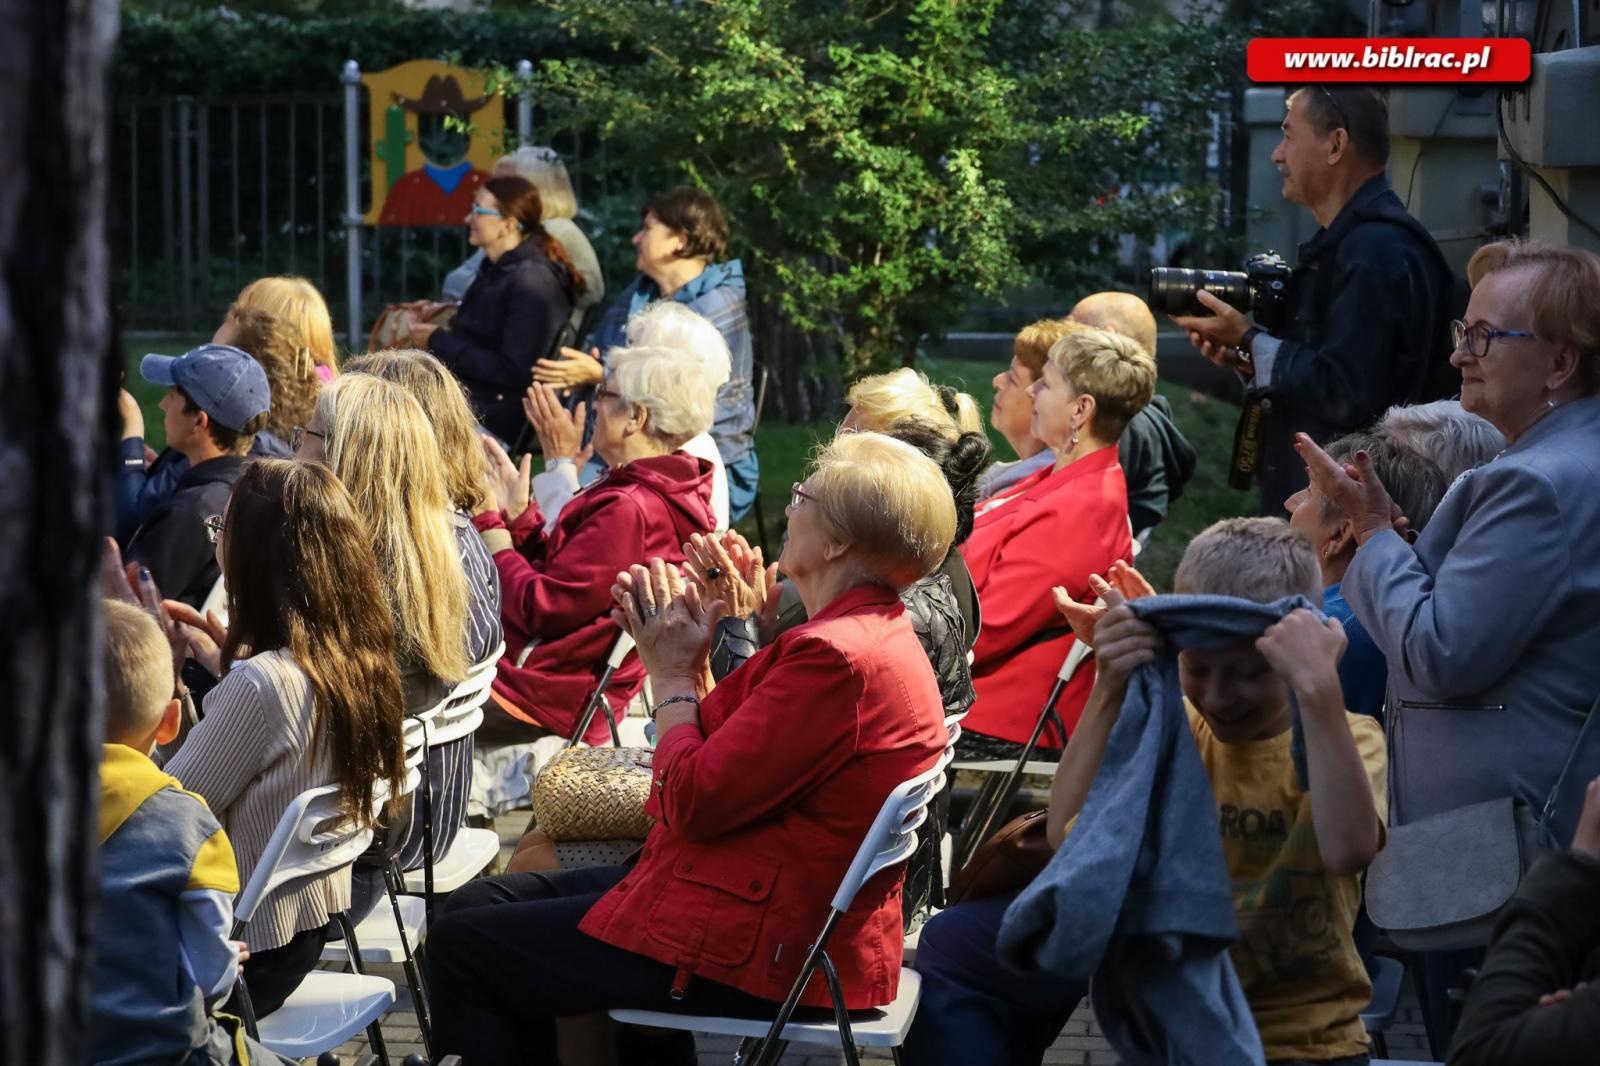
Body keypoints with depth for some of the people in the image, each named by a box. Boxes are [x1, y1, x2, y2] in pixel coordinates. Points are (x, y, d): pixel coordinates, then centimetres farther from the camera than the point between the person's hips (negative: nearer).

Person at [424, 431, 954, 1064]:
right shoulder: (874, 633, 10)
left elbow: (693, 801, -22)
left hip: (756, 952, -11)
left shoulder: (836, 656, -24)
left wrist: (673, 677, -7)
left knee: (462, 945, -1)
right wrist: (684, 661, 4)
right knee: (480, 903, 17)